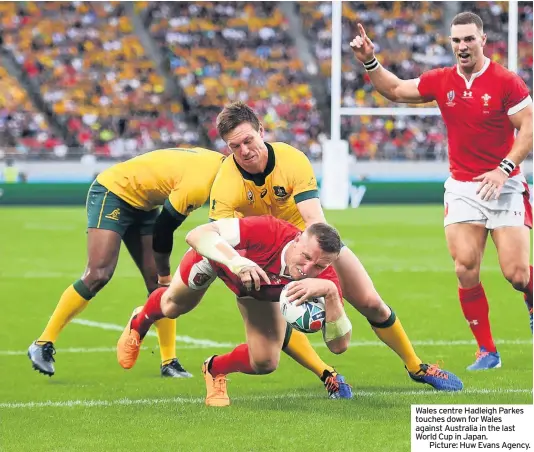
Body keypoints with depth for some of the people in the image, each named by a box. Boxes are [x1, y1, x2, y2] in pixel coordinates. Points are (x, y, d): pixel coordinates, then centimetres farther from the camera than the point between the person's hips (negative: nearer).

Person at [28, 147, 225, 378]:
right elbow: (163, 229, -22)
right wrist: (163, 274, -10)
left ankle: (169, 363, 5)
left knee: (158, 284, 2)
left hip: (142, 205, 9)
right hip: (114, 192, -9)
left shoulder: (217, 161, -6)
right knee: (98, 275, -19)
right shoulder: (197, 184, -31)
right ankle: (43, 345, -12)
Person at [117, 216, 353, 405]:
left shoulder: (324, 279, -40)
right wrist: (236, 261, -68)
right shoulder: (269, 232, -48)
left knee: (265, 363, -4)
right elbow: (197, 234, -51)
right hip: (217, 252, -2)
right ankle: (139, 323, 61)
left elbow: (339, 345, -46)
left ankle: (216, 370, 31)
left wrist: (330, 293, -61)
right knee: (173, 307, 23)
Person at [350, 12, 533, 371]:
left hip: (504, 186, -3)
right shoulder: (441, 82, 5)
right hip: (462, 188, 3)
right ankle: (487, 351, 1)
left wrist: (504, 169, -19)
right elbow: (396, 90, 19)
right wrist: (370, 62, 6)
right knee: (466, 270, -9)